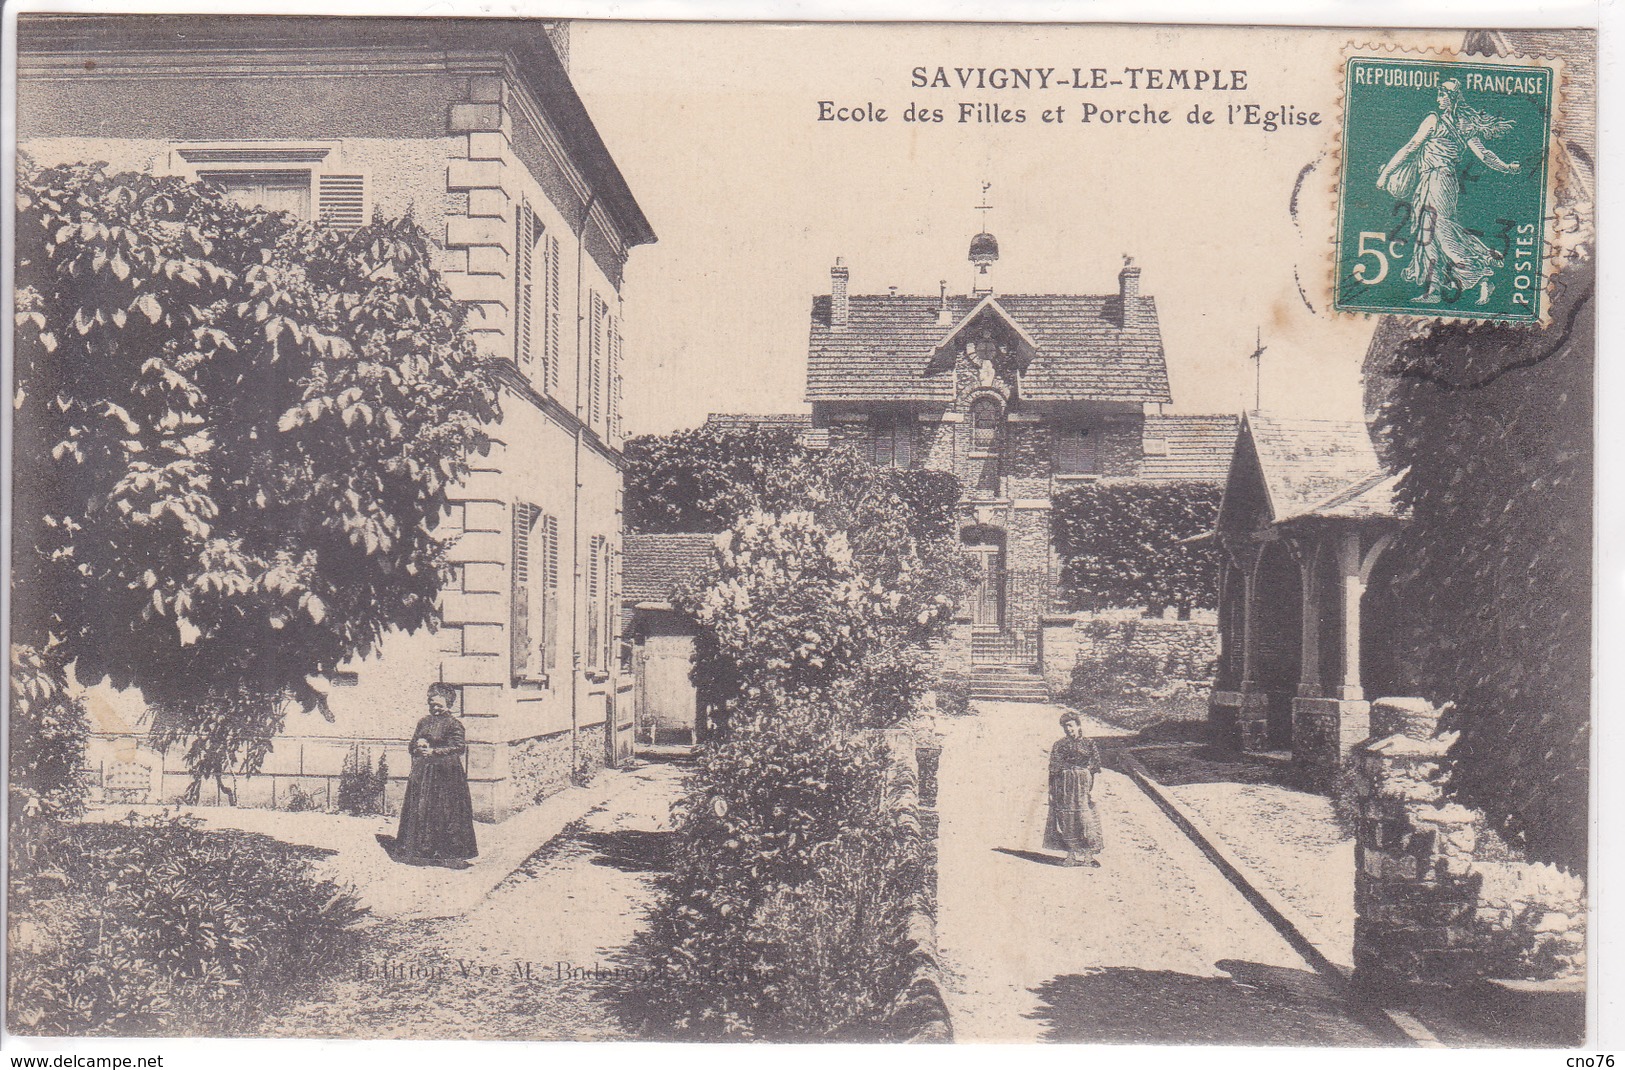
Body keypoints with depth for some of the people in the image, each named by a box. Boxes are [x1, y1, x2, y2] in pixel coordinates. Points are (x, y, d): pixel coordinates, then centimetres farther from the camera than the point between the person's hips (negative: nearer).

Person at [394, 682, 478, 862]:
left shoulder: (453, 724, -5)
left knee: (443, 812, -6)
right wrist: (418, 746, -5)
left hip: (444, 772, -6)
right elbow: (413, 744, 19)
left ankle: (445, 851, 0)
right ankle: (423, 848, 12)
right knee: (420, 808, 4)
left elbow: (459, 747, -14)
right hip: (422, 771, 6)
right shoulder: (424, 722, 15)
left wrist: (433, 751, -18)